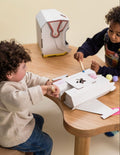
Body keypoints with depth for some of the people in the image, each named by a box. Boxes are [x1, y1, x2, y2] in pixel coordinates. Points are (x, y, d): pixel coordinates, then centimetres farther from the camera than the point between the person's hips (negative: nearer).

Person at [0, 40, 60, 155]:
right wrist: (43, 89, -53)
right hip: (12, 137, -10)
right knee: (46, 143, 5)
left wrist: (47, 83, -11)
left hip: (16, 119, 10)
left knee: (38, 120, 34)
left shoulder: (15, 77, -11)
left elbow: (29, 78, 4)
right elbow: (19, 100, -61)